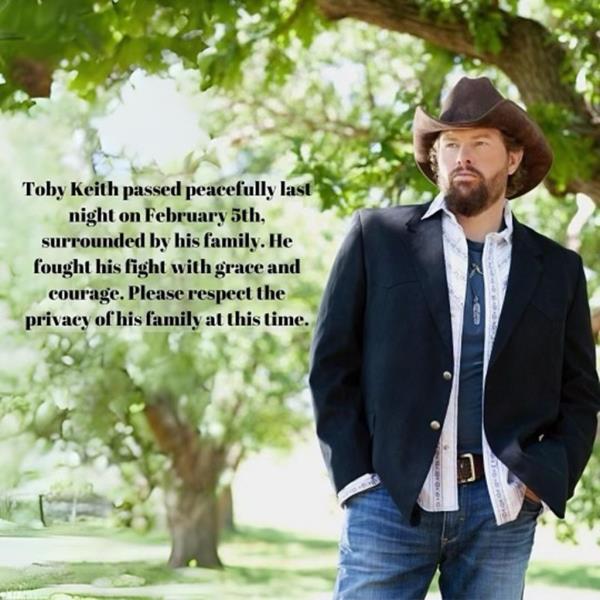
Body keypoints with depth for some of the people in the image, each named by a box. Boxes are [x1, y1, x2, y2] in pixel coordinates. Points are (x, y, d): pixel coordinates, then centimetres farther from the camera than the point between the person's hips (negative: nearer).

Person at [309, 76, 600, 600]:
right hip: (391, 498, -2)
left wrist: (543, 479, -2)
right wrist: (355, 475, -3)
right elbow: (332, 363, 4)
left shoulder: (557, 268, 10)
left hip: (501, 511, 2)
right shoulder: (377, 237, 5)